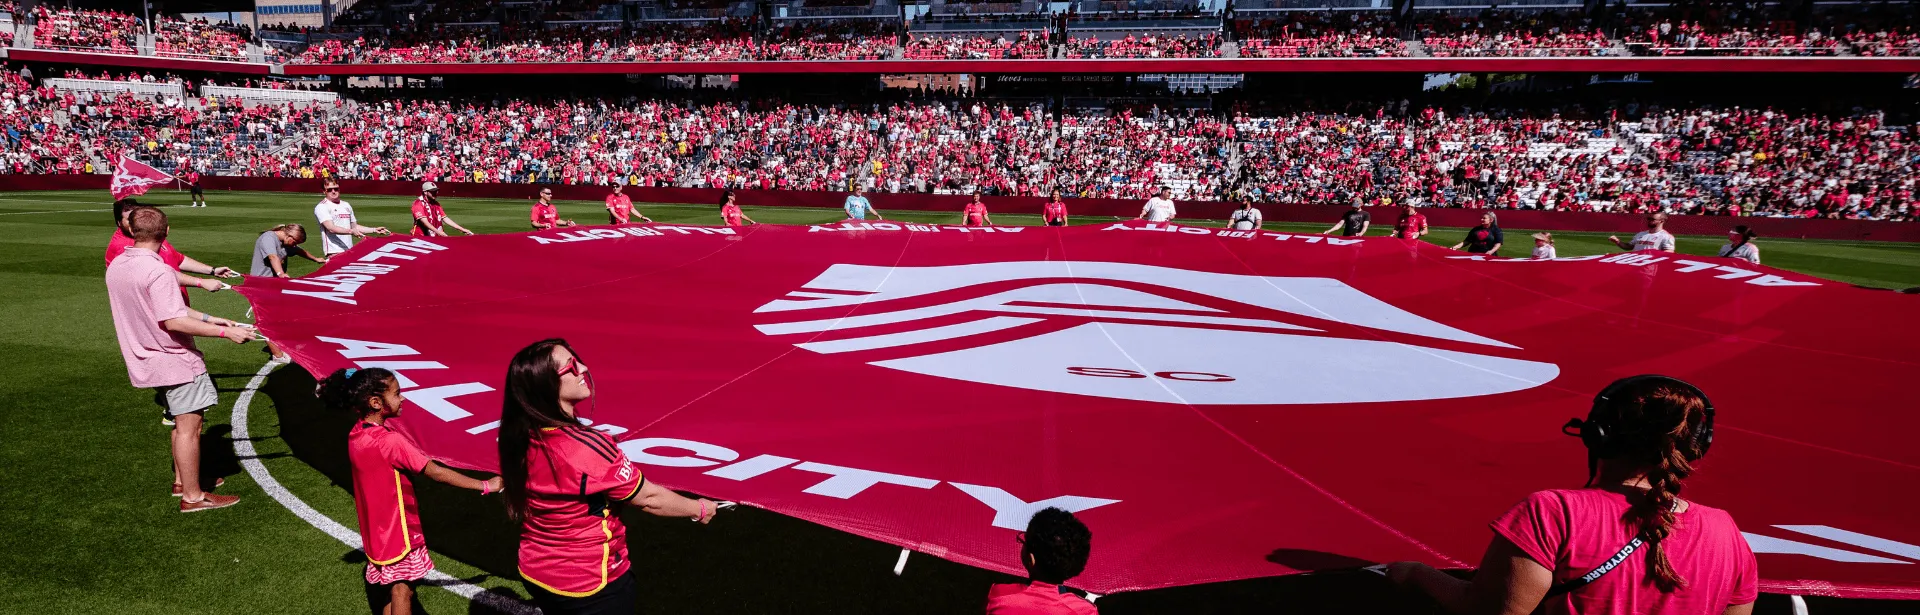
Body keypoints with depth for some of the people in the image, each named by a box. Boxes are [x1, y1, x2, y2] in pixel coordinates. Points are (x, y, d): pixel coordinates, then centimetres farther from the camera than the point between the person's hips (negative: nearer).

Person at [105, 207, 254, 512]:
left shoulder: (116, 266, 4)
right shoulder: (158, 272, -24)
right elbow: (174, 322, -29)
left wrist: (208, 318, 8)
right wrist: (225, 331, -28)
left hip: (147, 359, 9)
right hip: (175, 361, -9)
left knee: (181, 422, 22)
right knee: (188, 425, -1)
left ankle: (182, 479, 34)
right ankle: (192, 496, 5)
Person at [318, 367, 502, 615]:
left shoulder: (356, 435, -4)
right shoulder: (390, 441, -27)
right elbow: (436, 472, -26)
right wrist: (485, 486, -23)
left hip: (376, 528, 7)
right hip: (398, 528, -7)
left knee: (386, 585, 18)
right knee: (401, 587, 3)